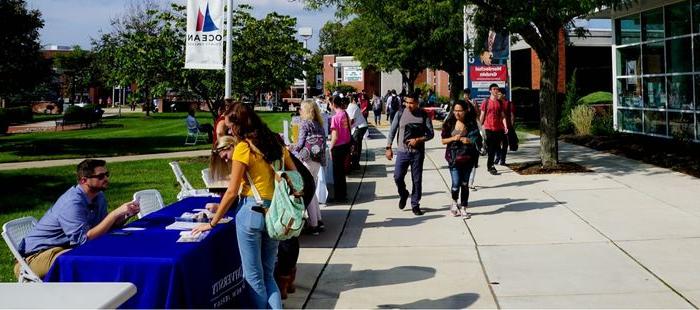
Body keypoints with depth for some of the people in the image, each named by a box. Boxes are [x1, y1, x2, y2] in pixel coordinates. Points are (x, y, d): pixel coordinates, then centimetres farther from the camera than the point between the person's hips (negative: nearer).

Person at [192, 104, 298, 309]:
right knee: (268, 275, 16)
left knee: (253, 277, 6)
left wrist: (212, 223, -2)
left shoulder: (243, 148, -9)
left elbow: (232, 192, -9)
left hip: (251, 213, -6)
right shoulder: (276, 143, 9)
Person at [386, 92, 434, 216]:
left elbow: (430, 133, 1)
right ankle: (403, 195, 27)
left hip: (418, 152, 0)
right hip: (402, 151, 1)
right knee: (398, 177, -4)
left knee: (417, 180, 5)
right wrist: (388, 147, -2)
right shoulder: (400, 114, -1)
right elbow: (392, 131, 4)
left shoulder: (423, 115, -3)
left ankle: (415, 204, 18)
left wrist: (418, 139, -15)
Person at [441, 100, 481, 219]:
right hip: (454, 157, -1)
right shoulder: (449, 123, 0)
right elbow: (443, 140, 2)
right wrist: (453, 138, -16)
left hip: (468, 157, 1)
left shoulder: (471, 123, 1)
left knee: (465, 183, 6)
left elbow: (477, 139, 4)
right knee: (456, 183, -8)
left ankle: (463, 208, 18)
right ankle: (454, 203, 21)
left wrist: (468, 140, -16)